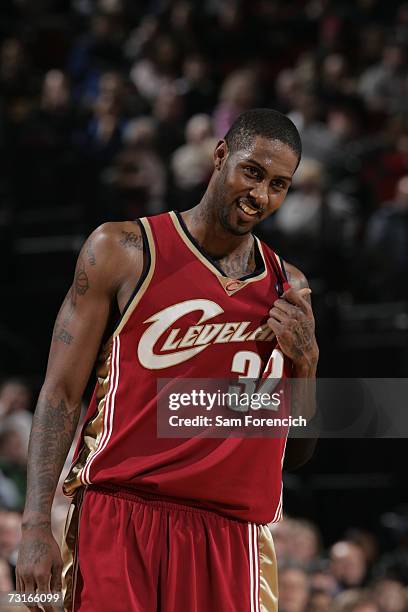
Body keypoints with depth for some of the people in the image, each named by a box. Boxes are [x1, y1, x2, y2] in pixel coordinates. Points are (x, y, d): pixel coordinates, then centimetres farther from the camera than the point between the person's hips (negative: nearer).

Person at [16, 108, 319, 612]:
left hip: (234, 531, 4)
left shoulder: (289, 288, 15)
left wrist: (306, 360, -1)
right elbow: (61, 391, 1)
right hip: (121, 513, -3)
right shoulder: (123, 250, 3)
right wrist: (36, 527, -8)